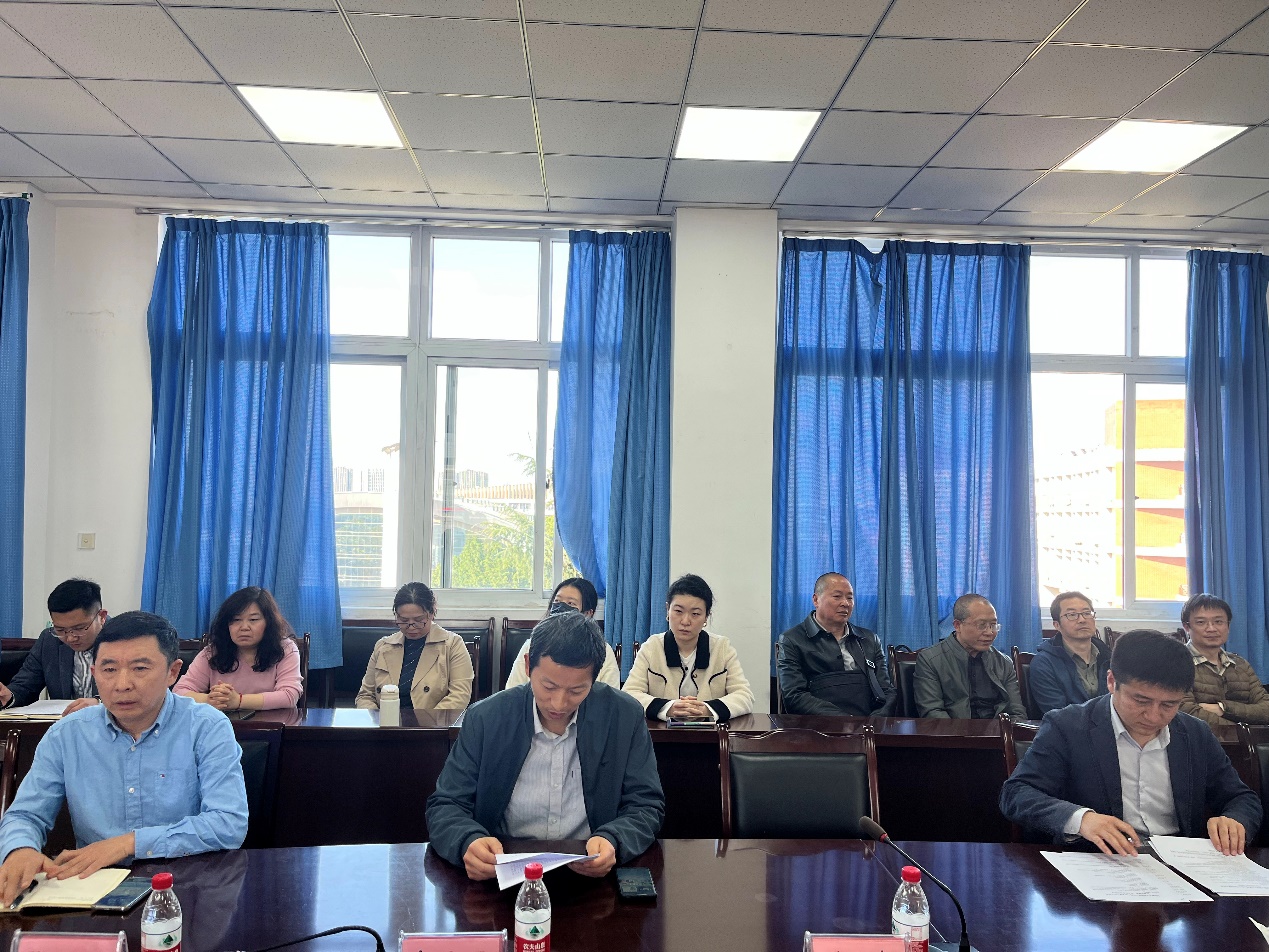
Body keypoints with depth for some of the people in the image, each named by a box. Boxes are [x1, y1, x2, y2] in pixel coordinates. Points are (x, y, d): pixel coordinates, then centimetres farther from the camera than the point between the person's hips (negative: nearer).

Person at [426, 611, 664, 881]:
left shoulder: (625, 716, -5)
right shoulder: (485, 718, -5)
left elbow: (646, 807, 0)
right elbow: (445, 806, -1)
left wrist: (612, 841, -23)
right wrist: (468, 842, -24)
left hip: (595, 876, 0)